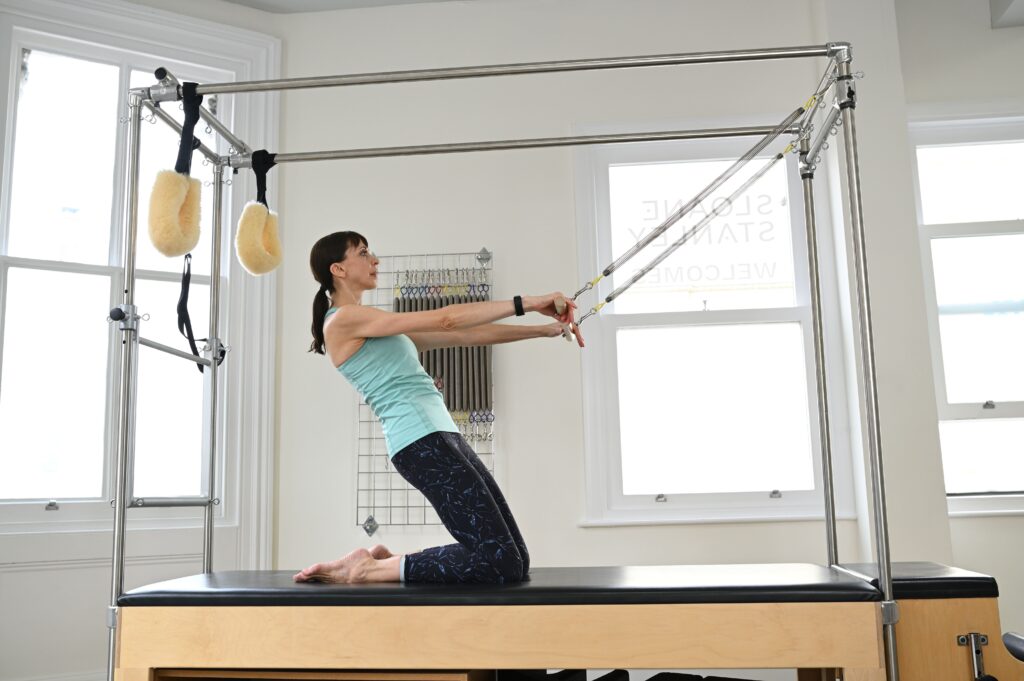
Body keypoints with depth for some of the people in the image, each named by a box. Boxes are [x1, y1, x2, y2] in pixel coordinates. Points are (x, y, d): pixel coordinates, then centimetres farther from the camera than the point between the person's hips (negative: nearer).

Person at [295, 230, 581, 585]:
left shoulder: (374, 329, 23)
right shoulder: (343, 319, -4)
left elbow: (461, 336, 21)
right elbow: (445, 320, -10)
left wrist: (543, 329, 17)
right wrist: (526, 302, -6)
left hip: (442, 436, 10)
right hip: (420, 441, -10)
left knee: (515, 561, 6)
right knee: (501, 563, -12)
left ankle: (386, 560, 13)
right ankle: (371, 569, -2)